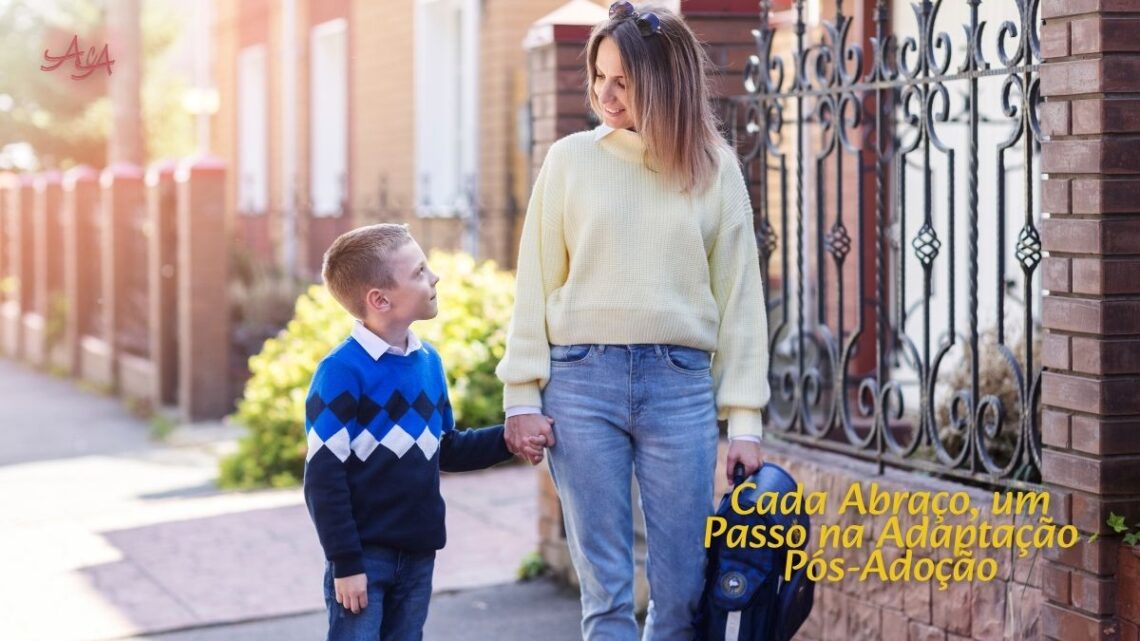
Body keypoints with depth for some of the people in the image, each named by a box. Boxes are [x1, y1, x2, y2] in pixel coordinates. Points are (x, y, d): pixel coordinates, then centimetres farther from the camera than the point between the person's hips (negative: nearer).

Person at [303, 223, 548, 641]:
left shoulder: (428, 361, 8)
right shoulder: (342, 371, -15)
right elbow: (323, 479, -15)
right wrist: (345, 562, -16)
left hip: (418, 551, 7)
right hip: (364, 554, -7)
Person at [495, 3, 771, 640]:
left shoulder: (714, 167, 6)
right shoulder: (571, 159, 5)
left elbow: (740, 296, 6)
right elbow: (537, 284, 6)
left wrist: (745, 420, 3)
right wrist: (523, 396, 0)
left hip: (680, 382, 1)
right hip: (583, 378, 0)